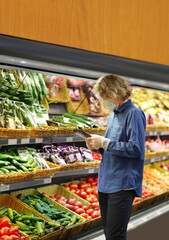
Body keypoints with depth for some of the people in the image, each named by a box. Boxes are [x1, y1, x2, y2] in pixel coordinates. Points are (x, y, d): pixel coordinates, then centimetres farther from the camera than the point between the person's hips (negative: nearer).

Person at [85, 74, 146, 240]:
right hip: (105, 183, 9)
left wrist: (105, 143, -14)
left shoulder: (134, 114, -9)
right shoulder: (112, 116, 18)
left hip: (123, 185, -9)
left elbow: (135, 149, -17)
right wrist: (99, 147, 5)